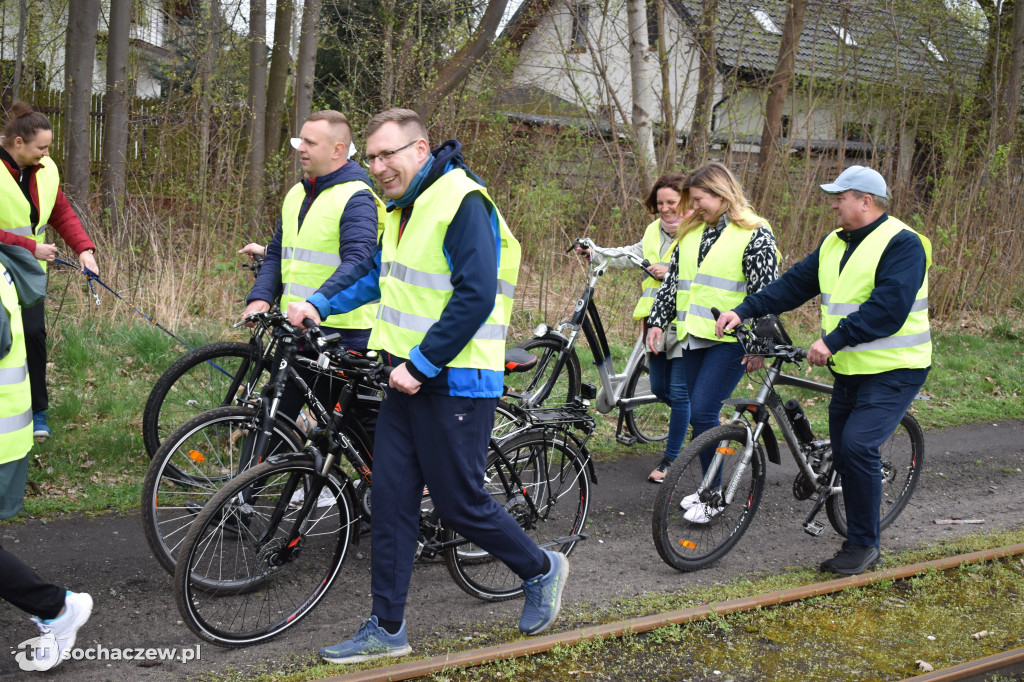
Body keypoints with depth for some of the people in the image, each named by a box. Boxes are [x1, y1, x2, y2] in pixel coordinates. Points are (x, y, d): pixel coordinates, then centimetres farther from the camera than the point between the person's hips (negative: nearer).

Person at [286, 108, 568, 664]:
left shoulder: (462, 202, -17)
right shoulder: (404, 207, 13)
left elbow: (476, 296, -23)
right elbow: (377, 273, 26)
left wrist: (421, 365, -21)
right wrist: (320, 304, 14)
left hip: (454, 384, -9)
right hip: (408, 380, 9)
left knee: (460, 504, 2)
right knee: (391, 502, 8)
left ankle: (541, 570, 27)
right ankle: (386, 629, 16)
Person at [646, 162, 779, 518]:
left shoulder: (755, 234, -6)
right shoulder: (691, 232, 14)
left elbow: (766, 292, -9)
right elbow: (672, 281, 20)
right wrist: (658, 322, 13)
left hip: (730, 341, -7)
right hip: (693, 337, 7)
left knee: (702, 412, -14)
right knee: (699, 413, 10)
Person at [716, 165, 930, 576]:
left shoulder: (901, 245, -15)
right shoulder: (835, 244, 11)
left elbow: (888, 310, -25)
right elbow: (794, 284, 9)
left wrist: (833, 341, -28)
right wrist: (743, 311, -3)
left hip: (893, 370, -8)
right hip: (849, 369, 8)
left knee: (858, 445, -21)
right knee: (844, 453, 9)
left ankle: (863, 544, -6)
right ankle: (863, 543, 24)